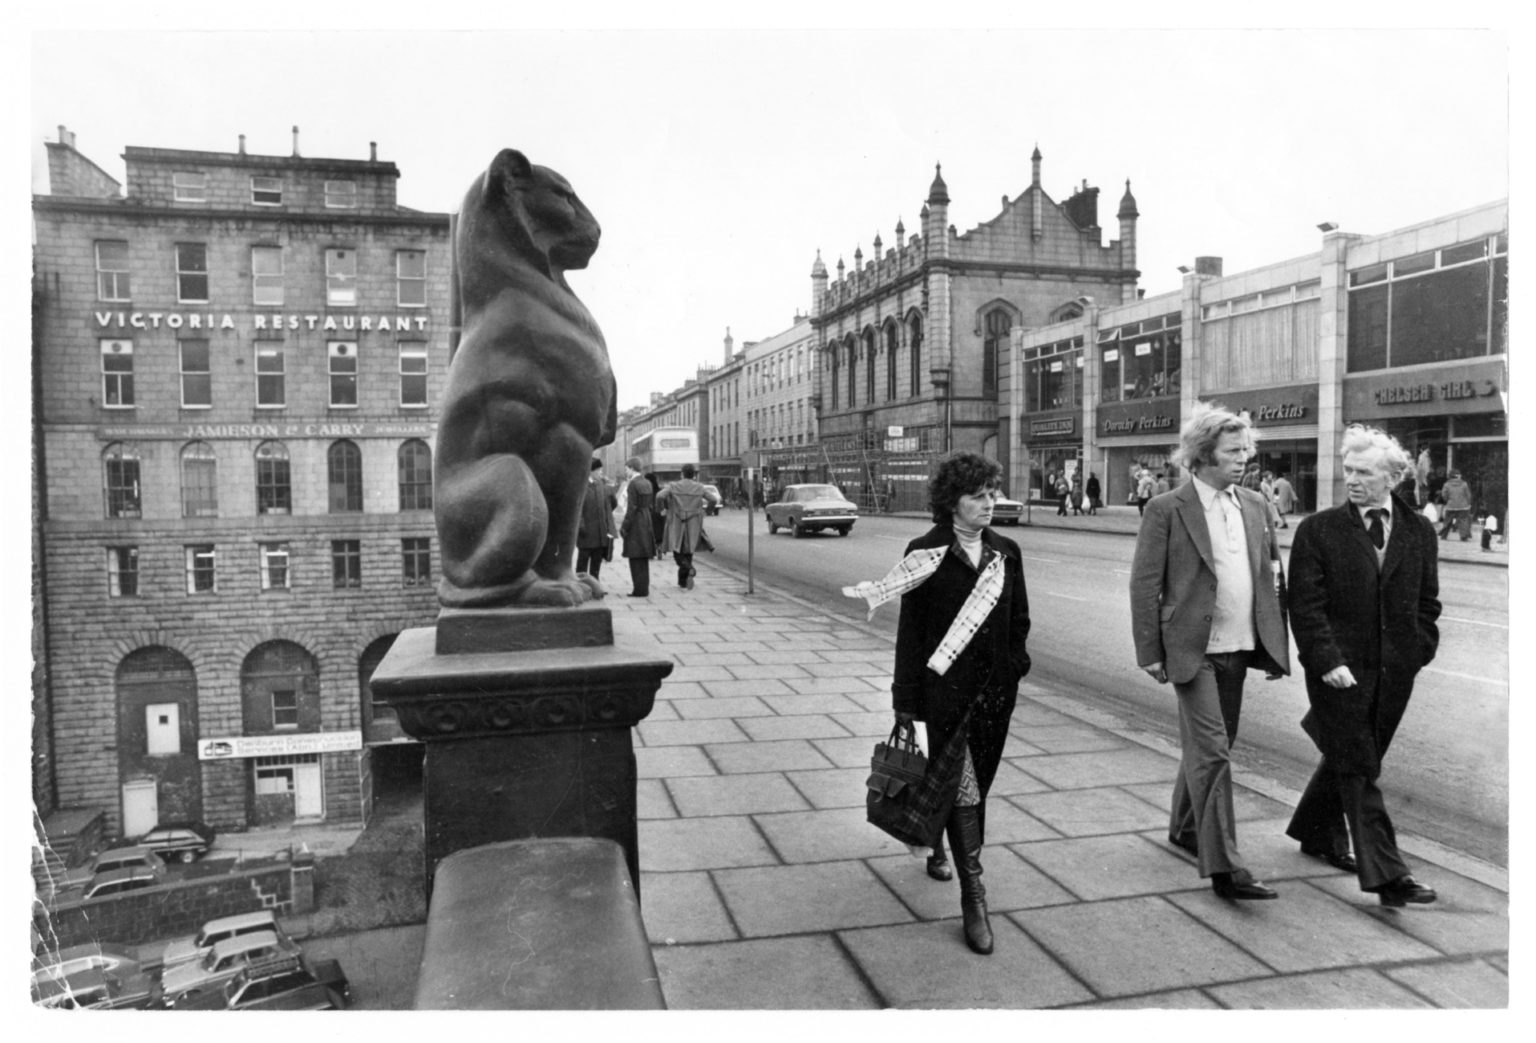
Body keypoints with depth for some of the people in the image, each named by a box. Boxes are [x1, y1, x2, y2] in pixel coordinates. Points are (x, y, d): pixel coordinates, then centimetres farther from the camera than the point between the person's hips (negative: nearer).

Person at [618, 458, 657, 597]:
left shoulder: (633, 484, -14)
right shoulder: (647, 483, 11)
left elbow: (632, 508, -17)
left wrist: (624, 527, -13)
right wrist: (649, 522, 18)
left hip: (635, 523, -8)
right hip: (647, 523, 8)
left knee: (636, 558, -3)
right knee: (643, 559, 12)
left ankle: (640, 589, -3)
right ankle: (644, 589, 16)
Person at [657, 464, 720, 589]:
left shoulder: (673, 486, -4)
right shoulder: (700, 488, 0)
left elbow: (660, 497, -17)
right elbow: (714, 500, 1)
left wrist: (663, 507, 4)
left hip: (676, 525, -2)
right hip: (693, 525, 2)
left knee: (677, 552, 6)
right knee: (688, 552, 14)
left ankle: (689, 569, -24)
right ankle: (682, 581, 14)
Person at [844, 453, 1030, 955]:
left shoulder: (1005, 553, 6)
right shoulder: (927, 554, -7)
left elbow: (1019, 620, 13)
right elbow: (910, 628, -7)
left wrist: (1015, 667, 2)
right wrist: (905, 699, -8)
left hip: (995, 688, 5)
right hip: (946, 688, -5)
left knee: (977, 782, 14)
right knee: (961, 787, -5)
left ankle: (939, 846, 41)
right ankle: (973, 897, 1)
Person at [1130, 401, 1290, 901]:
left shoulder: (1254, 505, 9)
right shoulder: (1167, 510, -9)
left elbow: (1272, 576, 15)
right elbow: (1145, 584, -9)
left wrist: (1276, 642, 10)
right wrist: (1150, 652, -11)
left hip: (1238, 649, 6)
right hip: (1192, 649, -6)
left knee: (1209, 746, 17)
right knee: (1212, 752, -8)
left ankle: (1185, 828, 36)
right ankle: (1223, 866, -4)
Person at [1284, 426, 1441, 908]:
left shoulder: (1419, 532, 6)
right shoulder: (1318, 531, -6)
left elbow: (1427, 603, 13)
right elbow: (1305, 606, -9)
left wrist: (1417, 652, 2)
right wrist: (1328, 661, -17)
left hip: (1394, 672, 4)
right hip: (1340, 670, -4)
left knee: (1347, 757, 18)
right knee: (1358, 770, -4)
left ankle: (1319, 834, 38)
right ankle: (1386, 873, 1)